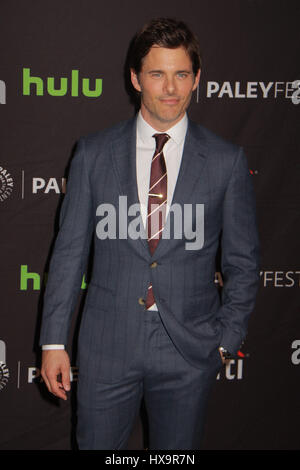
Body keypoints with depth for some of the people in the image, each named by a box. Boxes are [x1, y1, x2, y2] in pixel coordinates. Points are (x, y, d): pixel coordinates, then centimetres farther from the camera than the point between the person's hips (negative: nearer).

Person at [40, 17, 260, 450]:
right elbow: (70, 251, 3)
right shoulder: (94, 153, 1)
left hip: (189, 350, 0)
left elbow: (242, 263, 4)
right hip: (107, 346, 1)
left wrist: (226, 341, -1)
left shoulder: (226, 161, -1)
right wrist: (54, 341, 1)